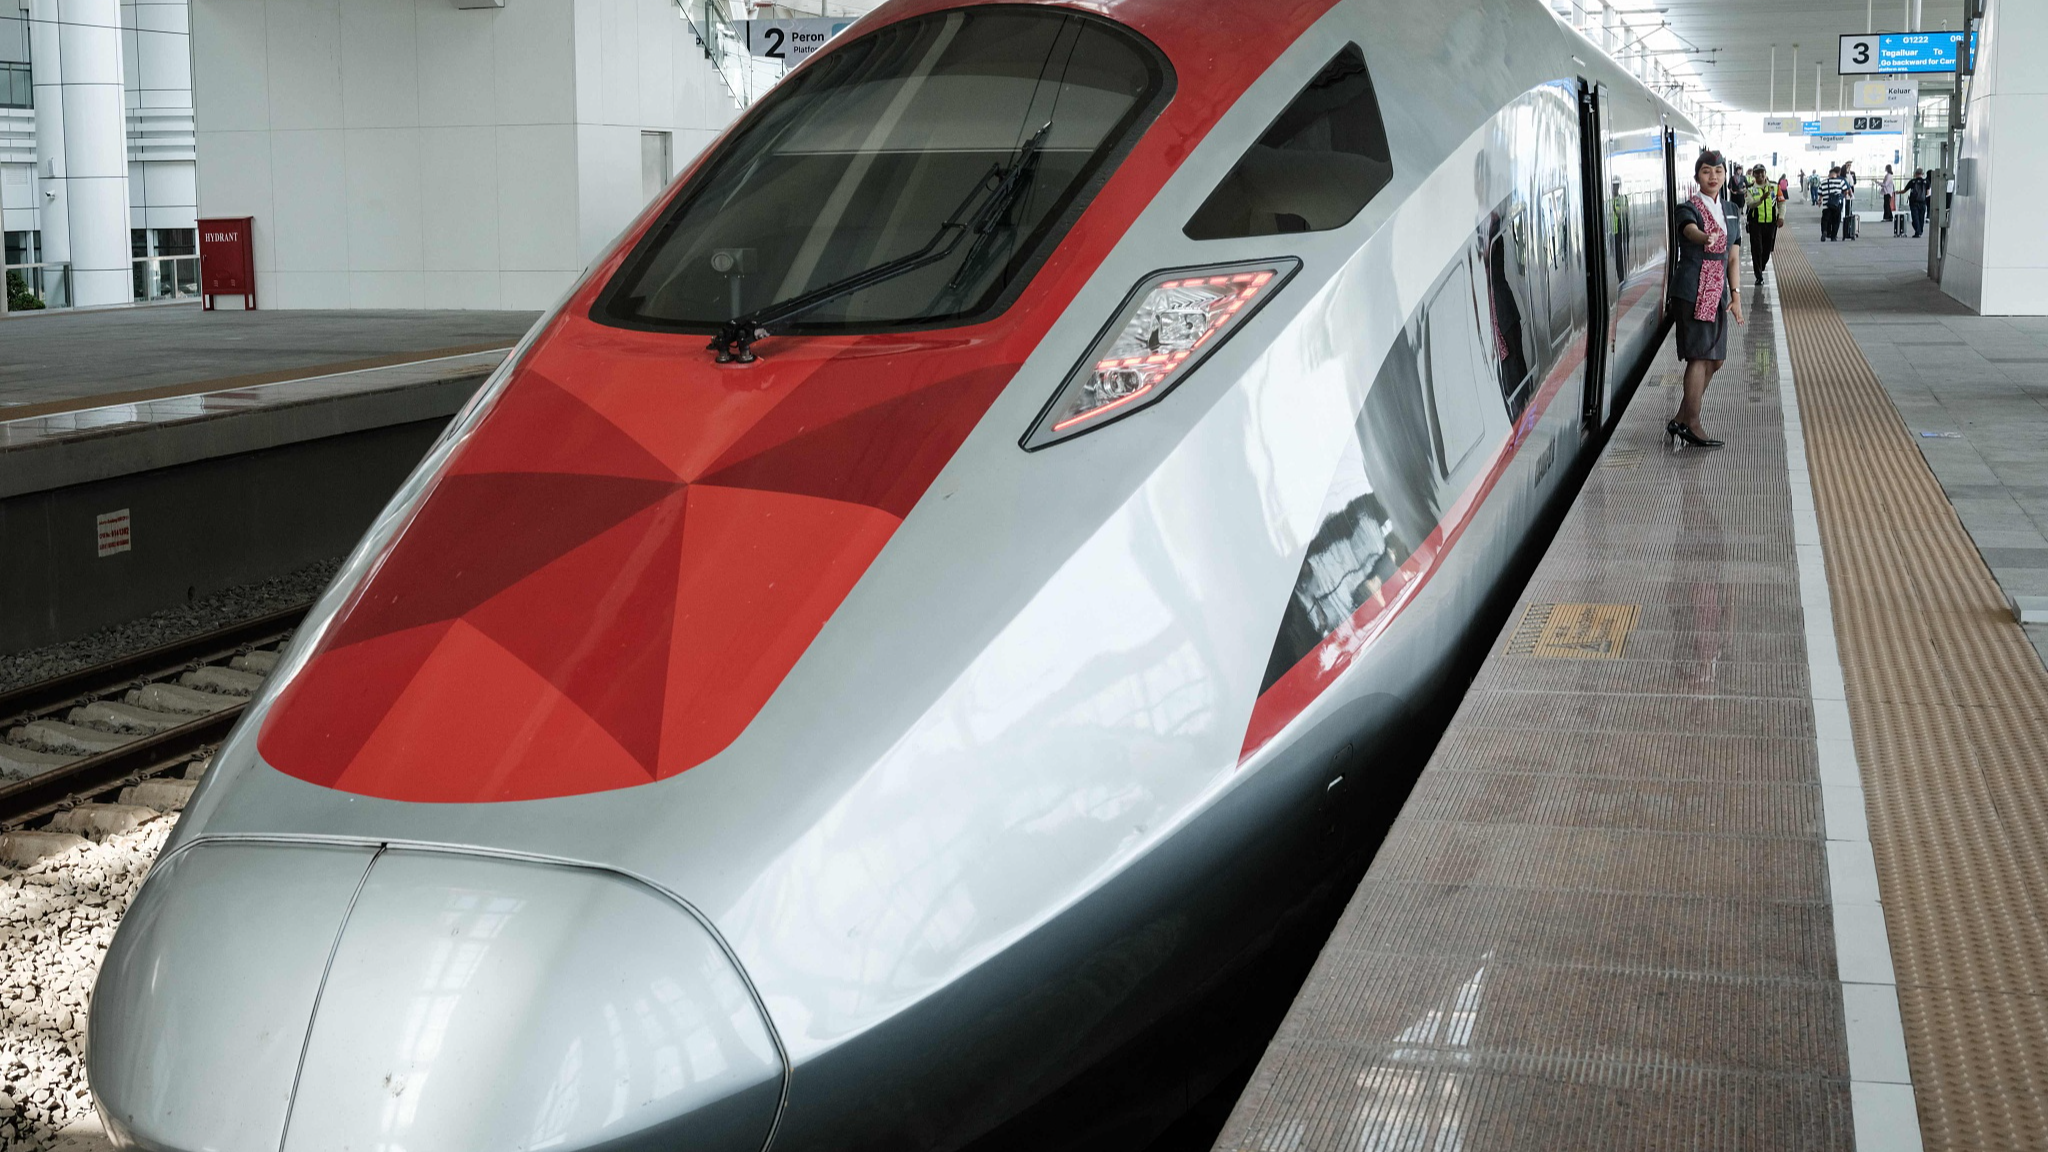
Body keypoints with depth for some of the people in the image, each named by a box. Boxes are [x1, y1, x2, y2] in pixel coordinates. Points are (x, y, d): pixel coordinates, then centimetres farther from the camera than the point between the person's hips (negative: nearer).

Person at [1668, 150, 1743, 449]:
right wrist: (1707, 239, -54)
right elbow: (1691, 231, -31)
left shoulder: (1729, 211, 14)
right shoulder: (1688, 209, -7)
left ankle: (1681, 421, 18)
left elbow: (1732, 257, 16)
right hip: (1692, 291, -7)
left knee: (1715, 359, 9)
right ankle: (1691, 424, -1)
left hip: (1717, 292, 7)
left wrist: (1735, 295, 9)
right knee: (1700, 356, -8)